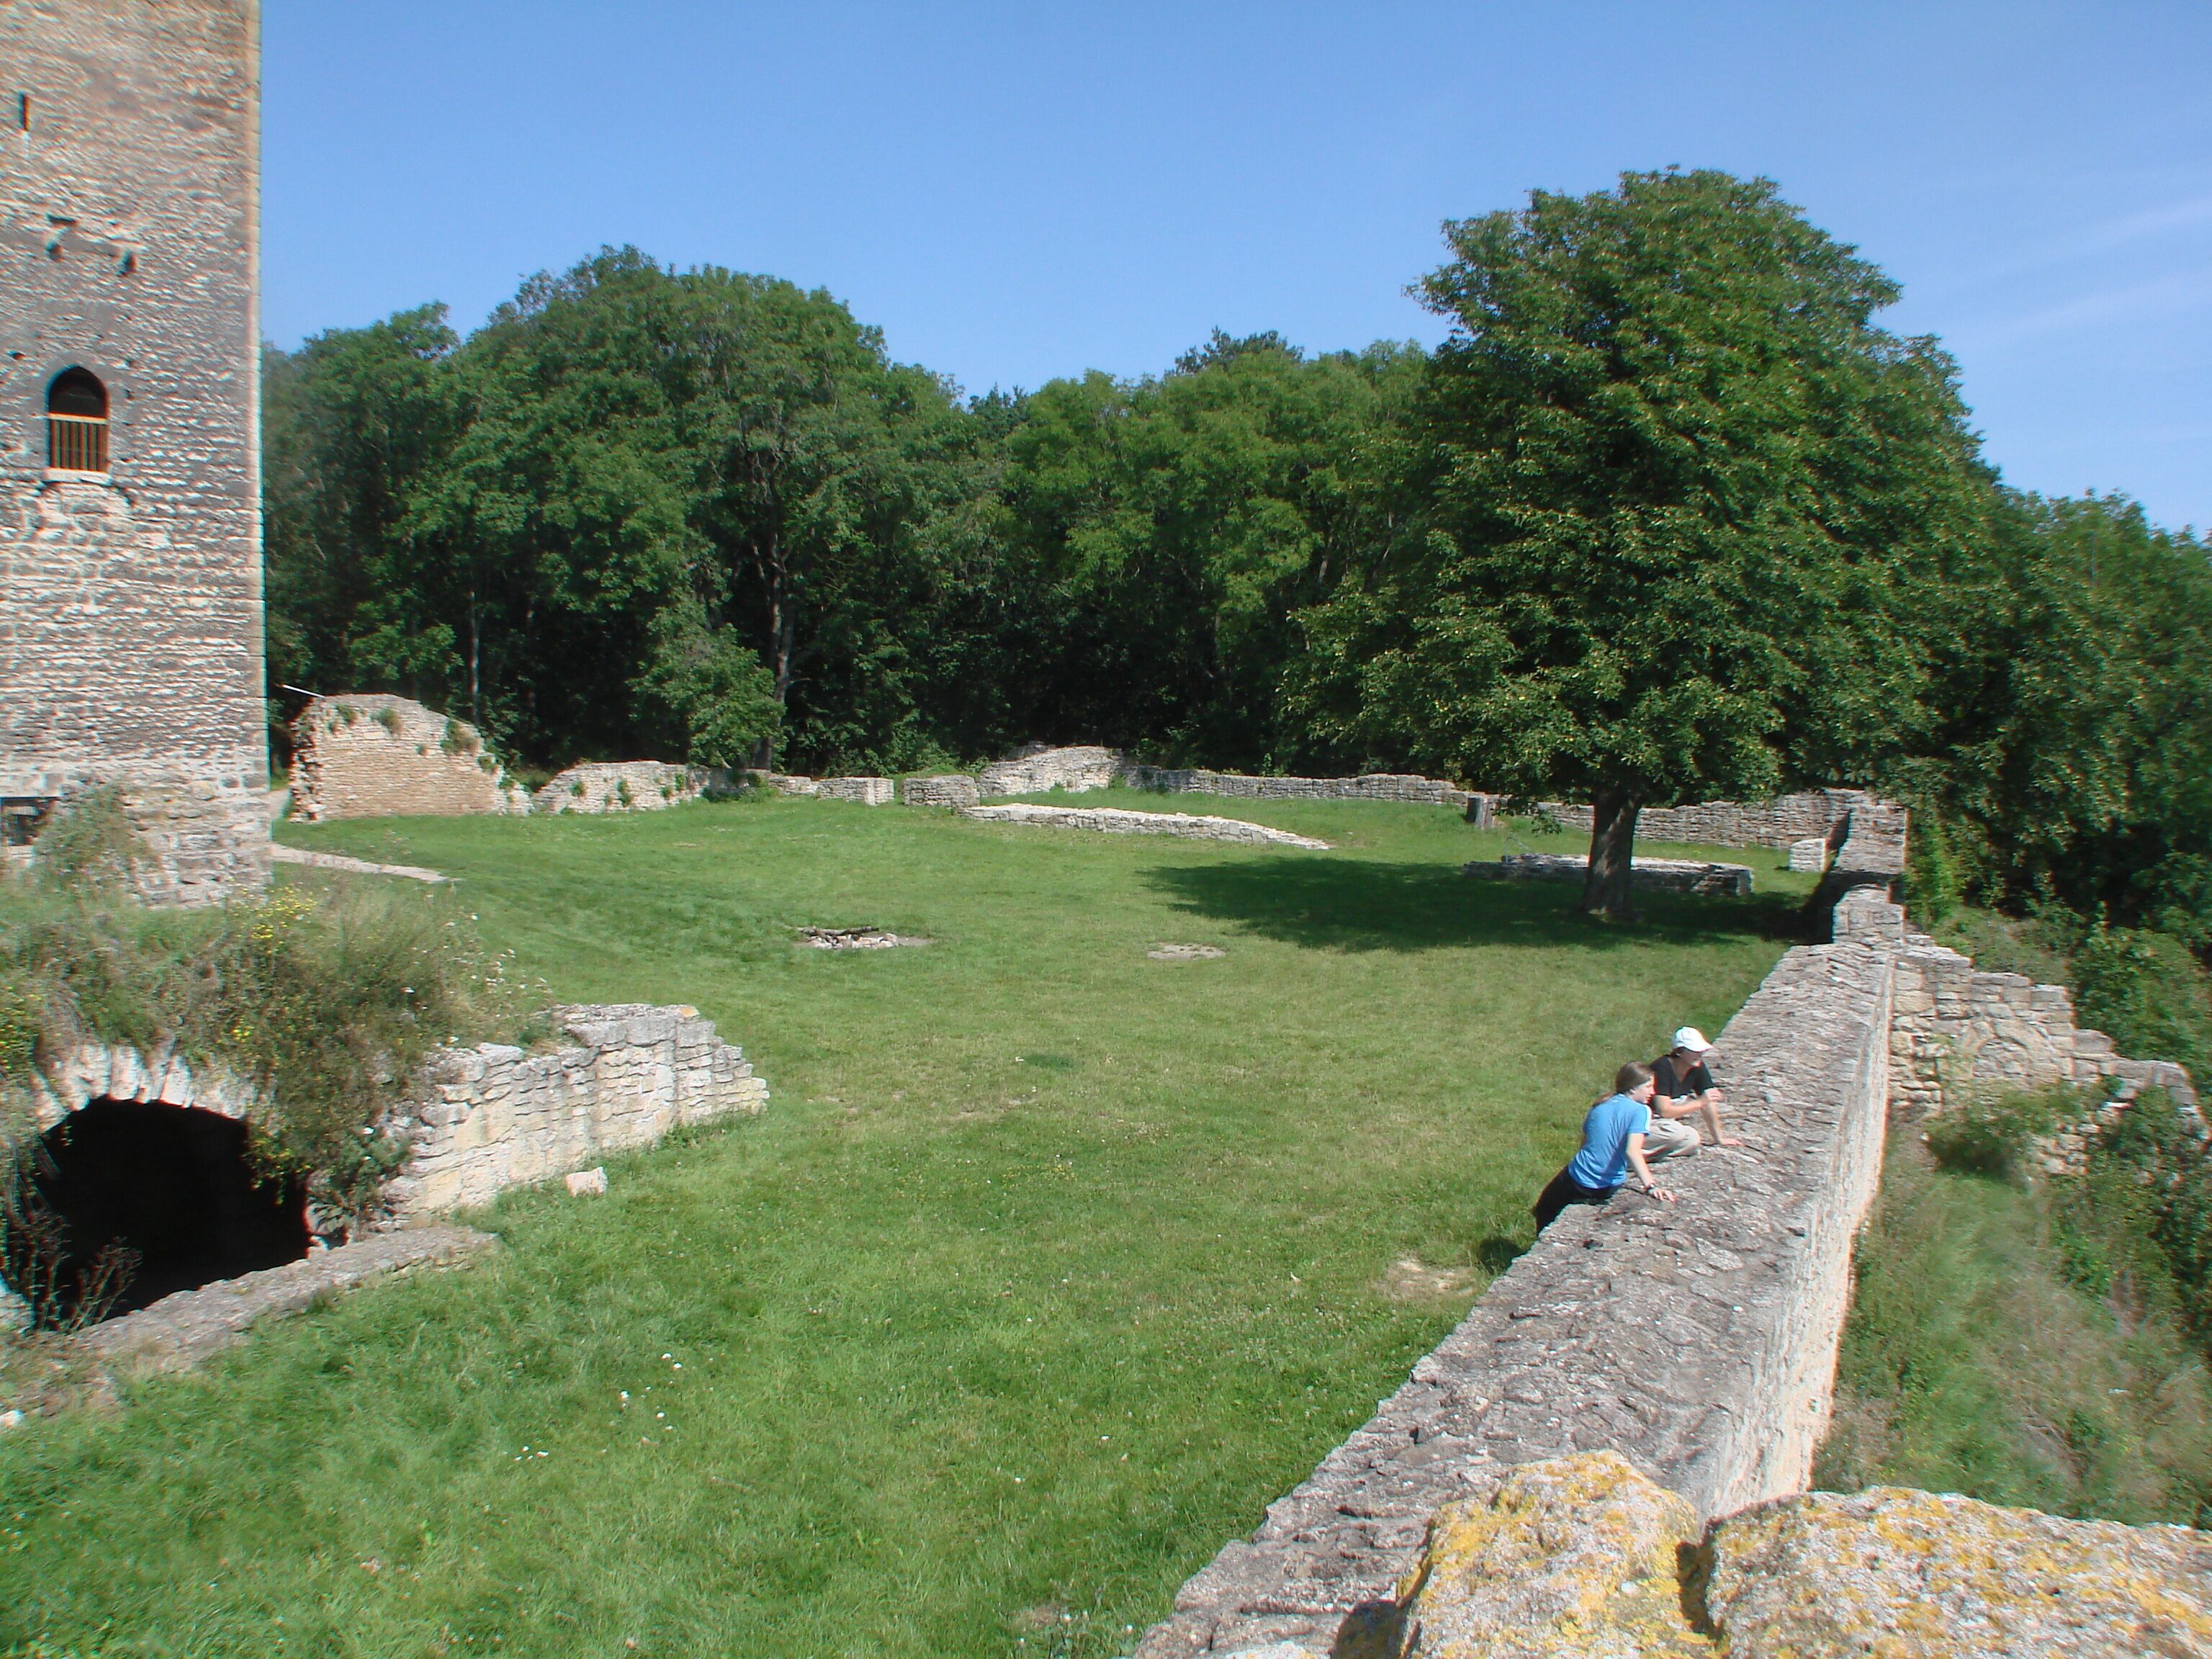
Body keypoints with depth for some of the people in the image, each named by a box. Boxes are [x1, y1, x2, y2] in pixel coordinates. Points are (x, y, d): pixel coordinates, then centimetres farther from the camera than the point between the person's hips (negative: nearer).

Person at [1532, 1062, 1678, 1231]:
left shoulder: (1600, 1106, 5)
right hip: (1608, 1188, -3)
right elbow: (1632, 1151, -26)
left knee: (1546, 1211, 28)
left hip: (1578, 1180, 3)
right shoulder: (1640, 1111, -11)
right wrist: (1651, 1185, -35)